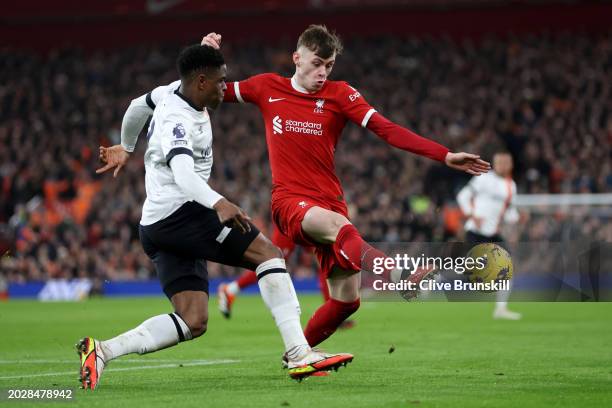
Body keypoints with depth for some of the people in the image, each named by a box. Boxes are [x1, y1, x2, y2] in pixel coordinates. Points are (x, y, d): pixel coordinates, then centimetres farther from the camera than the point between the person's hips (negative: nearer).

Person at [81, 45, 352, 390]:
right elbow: (184, 173, -35)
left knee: (193, 323, 1)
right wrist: (219, 204, -50)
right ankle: (300, 354, -21)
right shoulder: (176, 119, -16)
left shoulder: (180, 99, 15)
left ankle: (102, 351, -5)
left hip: (159, 228, 10)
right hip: (179, 211, -10)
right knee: (268, 253, -14)